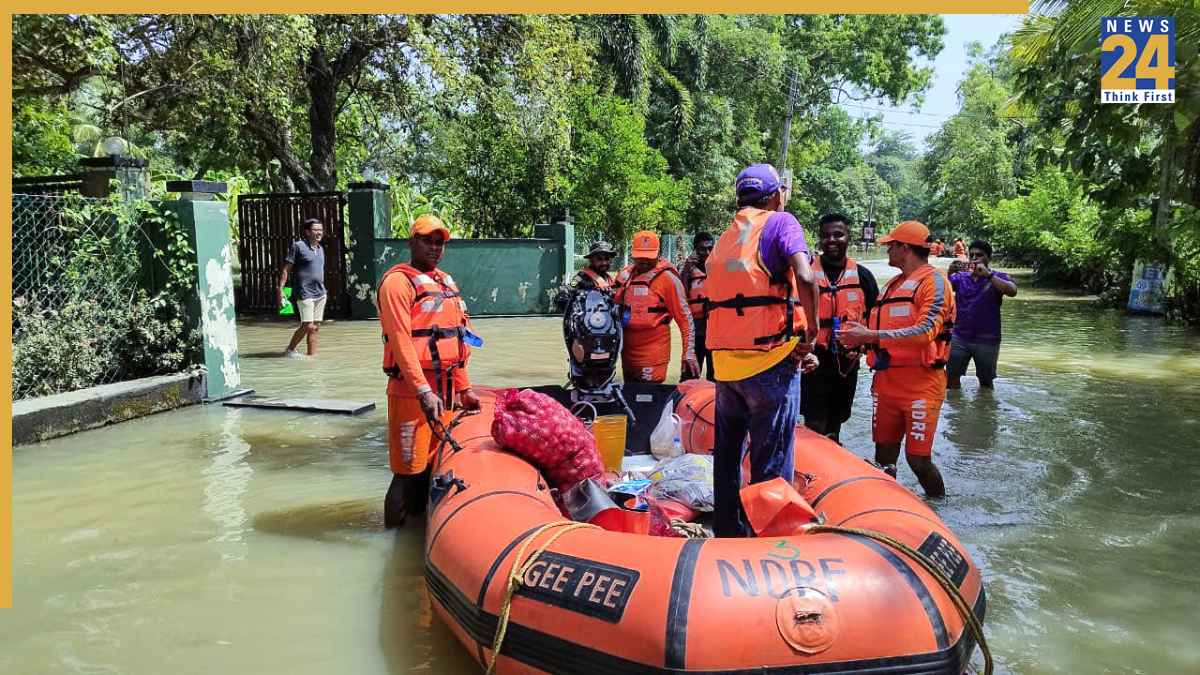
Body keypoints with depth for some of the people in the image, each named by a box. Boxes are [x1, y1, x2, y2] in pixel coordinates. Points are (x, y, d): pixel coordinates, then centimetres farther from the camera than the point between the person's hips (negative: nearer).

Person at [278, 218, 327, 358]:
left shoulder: (321, 248, 13)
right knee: (307, 326, -11)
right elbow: (286, 269, -7)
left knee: (315, 327, 7)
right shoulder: (298, 246, -7)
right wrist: (280, 290, -13)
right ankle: (289, 350, 8)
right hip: (305, 293, -7)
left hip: (320, 293, 7)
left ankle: (312, 354, 12)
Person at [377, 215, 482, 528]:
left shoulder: (446, 283, 18)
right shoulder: (398, 281, -7)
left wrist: (464, 388, 19)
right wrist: (423, 391, -25)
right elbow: (401, 341, -17)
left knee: (436, 462, 14)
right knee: (410, 468, -4)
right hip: (412, 391, -8)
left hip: (444, 388, 8)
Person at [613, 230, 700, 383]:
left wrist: (689, 353, -11)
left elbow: (685, 317, -7)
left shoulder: (667, 277, -6)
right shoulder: (625, 276, 9)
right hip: (628, 348, 6)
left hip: (655, 350, -6)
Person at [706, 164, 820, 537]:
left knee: (727, 456, 18)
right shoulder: (780, 221, -1)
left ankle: (727, 532, 29)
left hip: (725, 362, 7)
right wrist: (810, 335, -6)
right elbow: (804, 278, -19)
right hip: (770, 363, -6)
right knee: (771, 465, 0)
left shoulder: (725, 237, 19)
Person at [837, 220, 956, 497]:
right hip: (885, 382, 7)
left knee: (918, 459, -4)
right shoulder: (892, 284, 21)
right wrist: (859, 341, 2)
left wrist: (871, 336, -20)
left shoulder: (933, 280, -5)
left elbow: (925, 331, -19)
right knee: (884, 458, 10)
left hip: (920, 383, -7)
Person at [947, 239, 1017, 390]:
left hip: (986, 340, -2)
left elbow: (1012, 292, -20)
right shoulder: (960, 278, 7)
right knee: (951, 377, 3)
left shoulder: (997, 278, 0)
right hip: (959, 337, 2)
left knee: (986, 381, 11)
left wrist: (987, 274, -24)